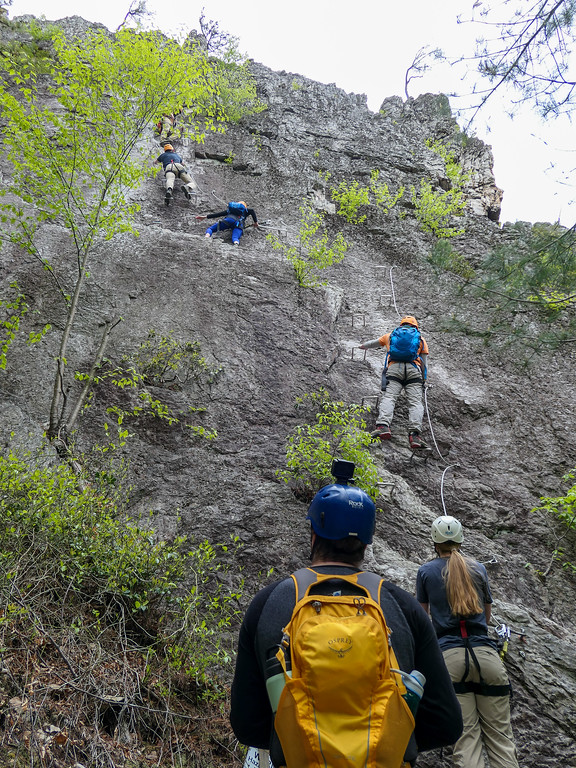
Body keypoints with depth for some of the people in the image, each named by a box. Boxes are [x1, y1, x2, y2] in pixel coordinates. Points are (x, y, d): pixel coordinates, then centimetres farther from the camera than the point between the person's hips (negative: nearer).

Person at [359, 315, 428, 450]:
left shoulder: (390, 335, 30)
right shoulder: (421, 339, 29)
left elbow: (374, 343, 46)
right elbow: (425, 364, 24)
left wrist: (363, 346, 66)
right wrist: (423, 380, 29)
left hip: (394, 369, 0)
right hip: (414, 371, 0)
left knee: (388, 397, -15)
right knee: (415, 401, -10)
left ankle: (383, 425, -41)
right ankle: (415, 434, -30)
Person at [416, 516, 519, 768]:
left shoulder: (426, 571, 7)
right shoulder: (478, 568, 12)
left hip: (450, 655, -2)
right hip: (486, 654, 2)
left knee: (466, 737, -2)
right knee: (500, 736, 7)